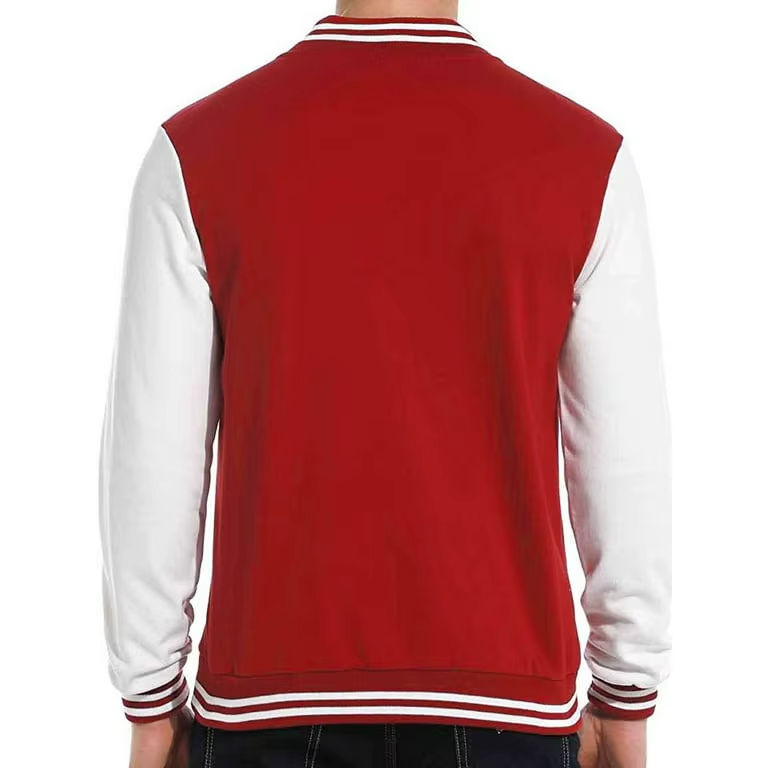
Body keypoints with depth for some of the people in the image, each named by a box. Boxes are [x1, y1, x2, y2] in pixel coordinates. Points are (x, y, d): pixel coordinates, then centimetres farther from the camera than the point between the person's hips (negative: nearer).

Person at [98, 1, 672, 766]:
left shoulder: (195, 152, -9)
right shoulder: (587, 157, -7)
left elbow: (152, 455, -6)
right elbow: (627, 459, -5)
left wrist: (151, 703, 7)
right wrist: (626, 700, 8)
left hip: (274, 692, 1)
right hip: (503, 690, 1)